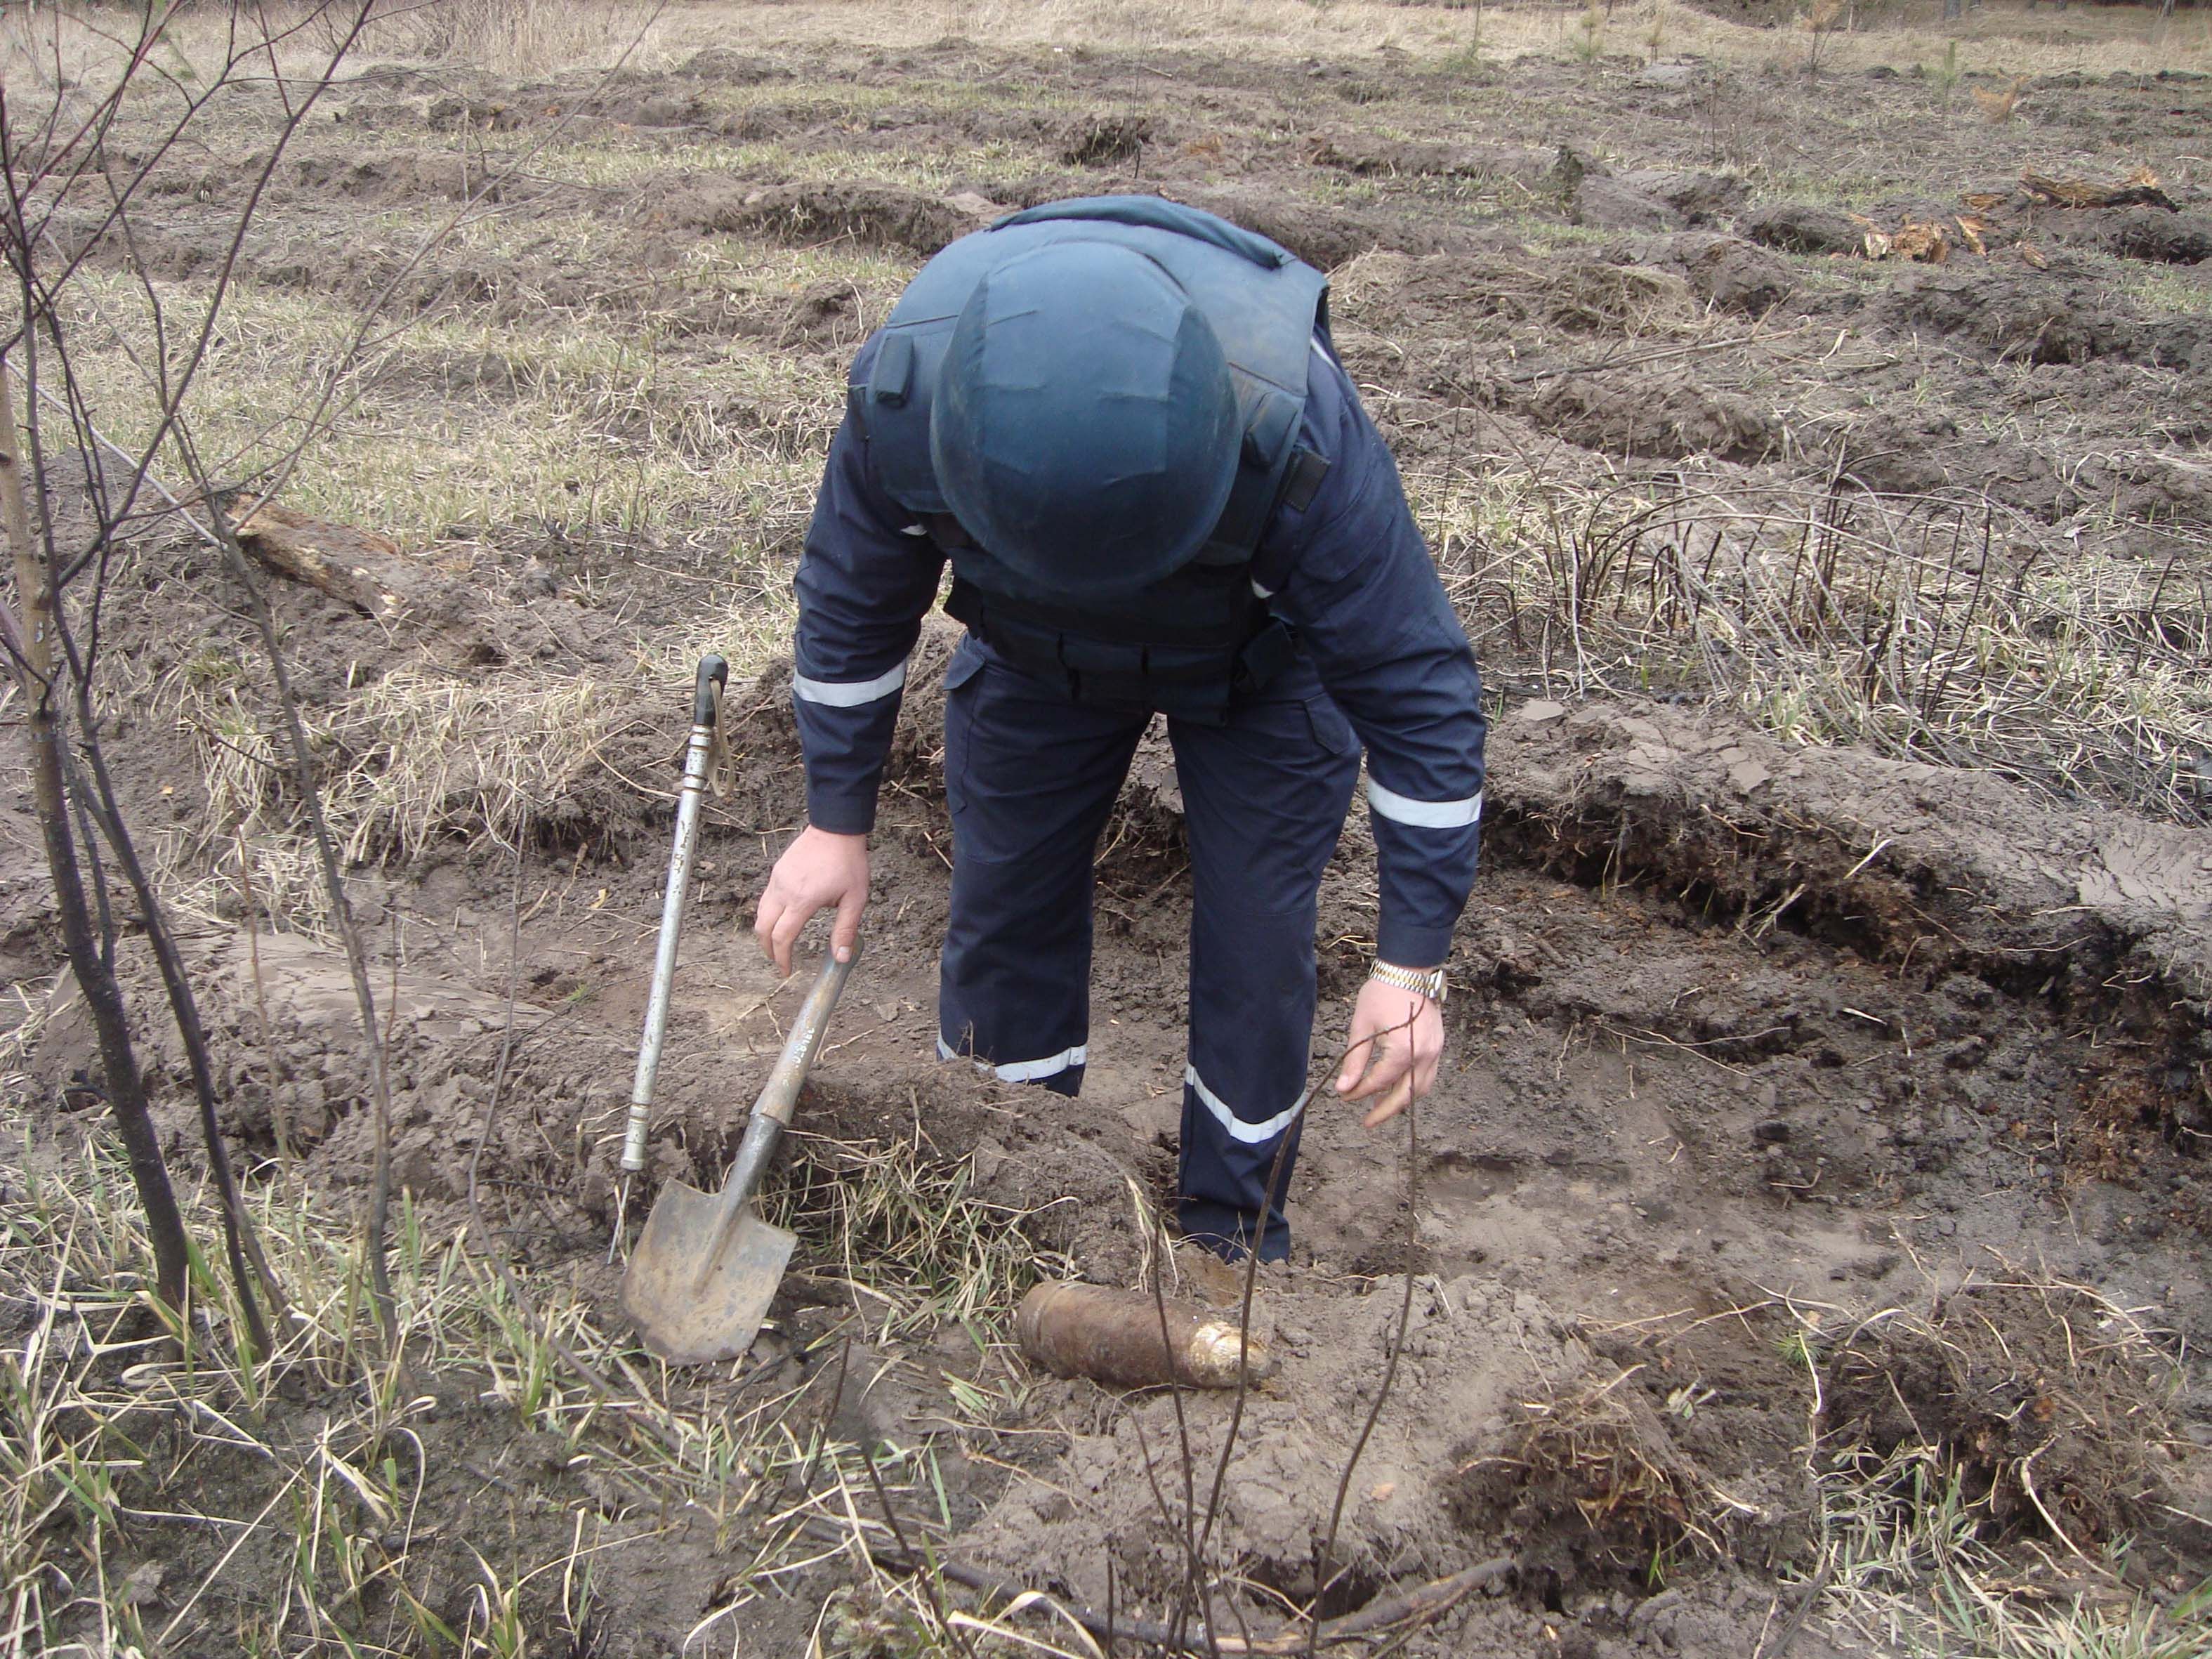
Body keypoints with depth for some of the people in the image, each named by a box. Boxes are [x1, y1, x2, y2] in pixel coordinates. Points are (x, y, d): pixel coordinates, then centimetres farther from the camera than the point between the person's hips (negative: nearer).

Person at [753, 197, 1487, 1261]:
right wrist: (837, 822, -6)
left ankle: (1234, 1237, 18)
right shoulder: (904, 389, -35)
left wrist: (1413, 964, -30)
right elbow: (853, 602, -13)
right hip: (1033, 658, 3)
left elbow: (1416, 684, -31)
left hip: (1257, 668, -2)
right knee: (1003, 910, 7)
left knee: (1257, 946, -5)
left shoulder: (1296, 432, -43)